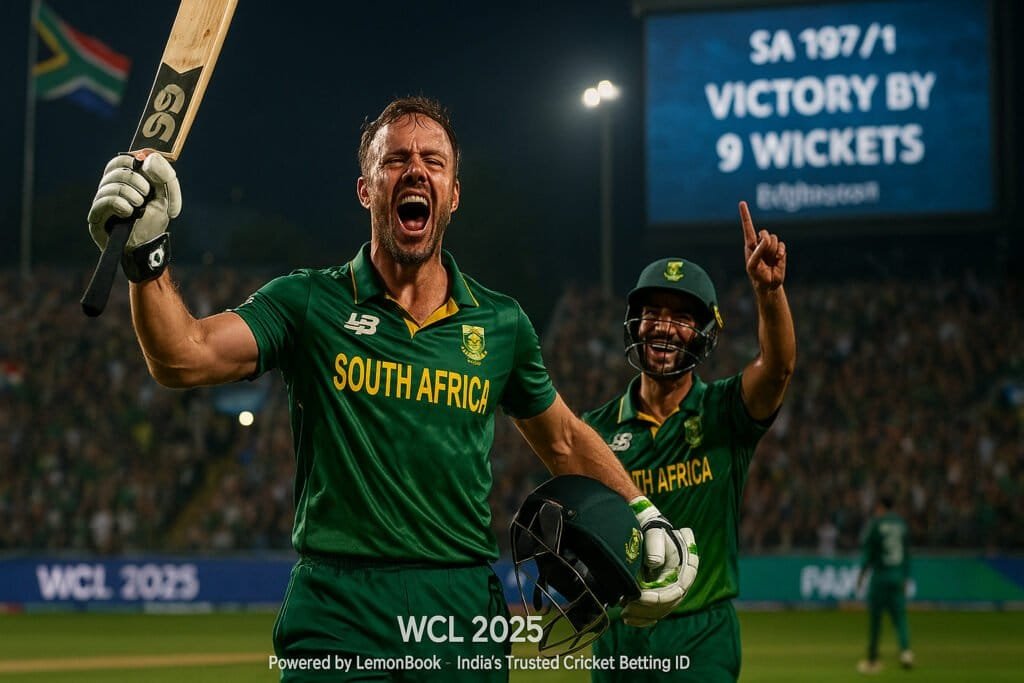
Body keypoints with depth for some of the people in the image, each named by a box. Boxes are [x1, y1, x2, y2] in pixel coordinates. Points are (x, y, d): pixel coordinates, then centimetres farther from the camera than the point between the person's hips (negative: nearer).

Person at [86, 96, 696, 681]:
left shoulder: (501, 323, 8)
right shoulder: (308, 303, 0)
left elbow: (564, 439, 22)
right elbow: (184, 357, -14)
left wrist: (646, 517, 17)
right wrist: (147, 253, -27)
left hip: (466, 621, 3)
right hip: (336, 624, -2)